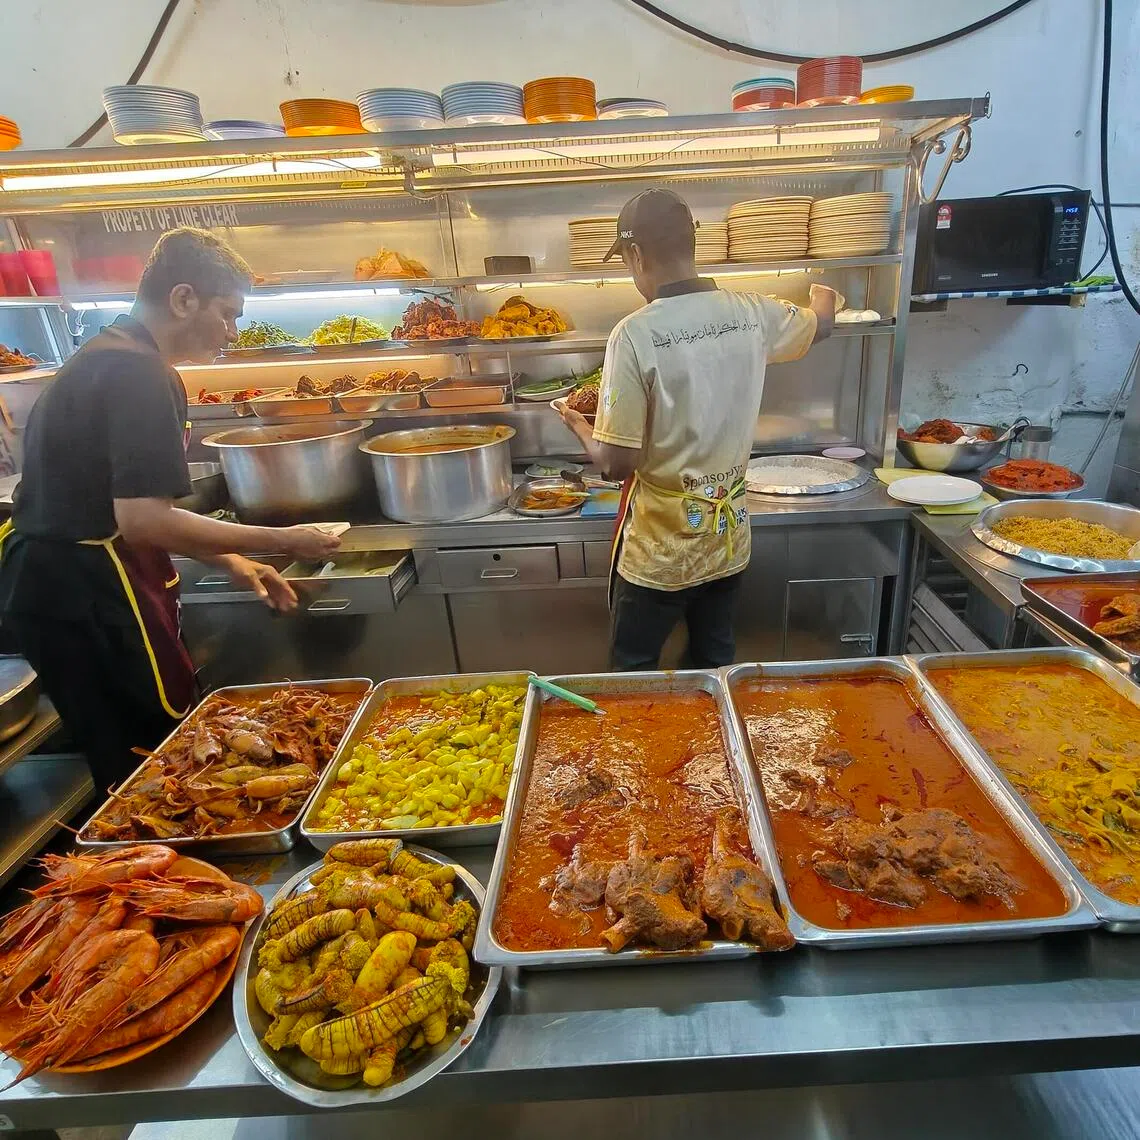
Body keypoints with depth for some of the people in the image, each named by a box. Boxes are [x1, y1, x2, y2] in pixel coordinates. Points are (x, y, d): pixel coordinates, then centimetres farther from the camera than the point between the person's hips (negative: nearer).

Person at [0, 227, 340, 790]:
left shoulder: (103, 358, 15)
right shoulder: (138, 373, -17)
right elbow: (142, 519, -25)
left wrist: (229, 561, 13)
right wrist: (281, 542, -17)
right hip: (87, 595, -10)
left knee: (127, 765, 19)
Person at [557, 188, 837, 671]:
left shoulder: (635, 333, -20)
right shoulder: (752, 313, -3)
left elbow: (618, 462, -19)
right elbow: (820, 324, 20)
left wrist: (581, 428, 2)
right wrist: (822, 298, 43)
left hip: (659, 551, -5)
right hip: (729, 537, 5)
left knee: (634, 675, 15)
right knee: (714, 666, 22)